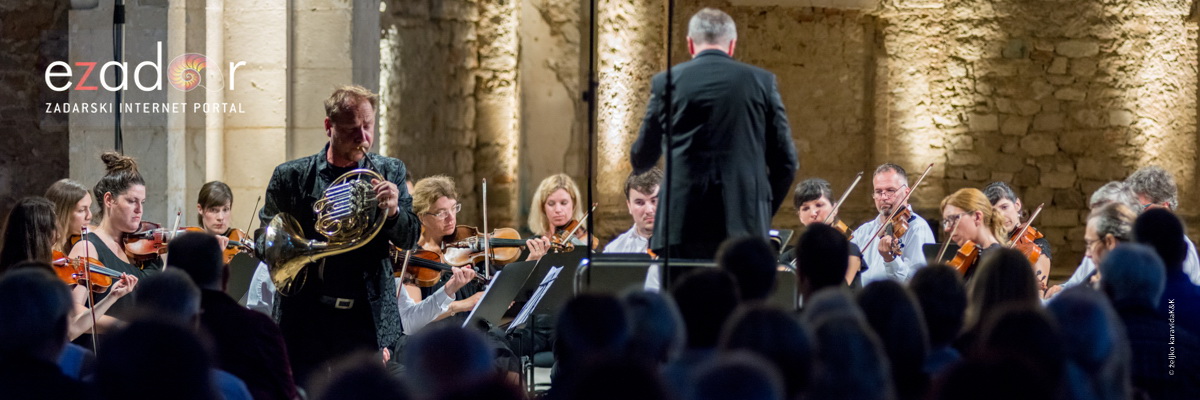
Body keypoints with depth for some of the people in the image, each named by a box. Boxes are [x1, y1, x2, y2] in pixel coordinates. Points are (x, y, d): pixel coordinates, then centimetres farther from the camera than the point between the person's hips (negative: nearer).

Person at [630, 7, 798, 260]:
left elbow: (642, 160, 14)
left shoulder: (666, 82, 4)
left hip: (682, 225, 0)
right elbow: (786, 162, 6)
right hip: (745, 226, 1)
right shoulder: (762, 82, 6)